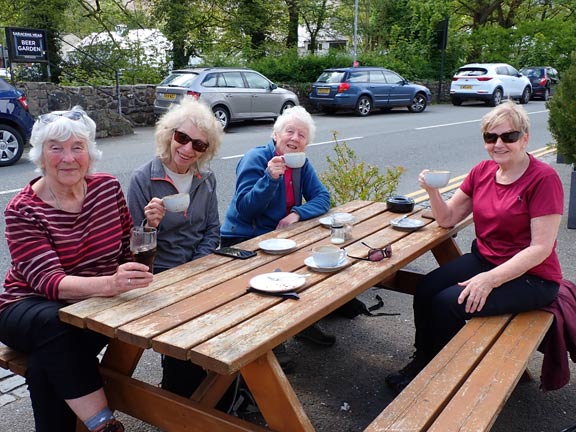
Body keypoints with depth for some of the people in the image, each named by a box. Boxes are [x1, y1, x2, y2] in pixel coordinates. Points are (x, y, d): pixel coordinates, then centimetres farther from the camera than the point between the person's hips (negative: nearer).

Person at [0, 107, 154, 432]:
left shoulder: (109, 188, -2)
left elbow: (129, 250, 9)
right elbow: (48, 281, -27)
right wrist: (109, 283, -46)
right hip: (31, 306, -1)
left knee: (47, 363, -30)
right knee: (54, 325, -36)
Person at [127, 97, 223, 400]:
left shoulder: (206, 179, 5)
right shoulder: (143, 179, -9)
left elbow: (212, 231, 8)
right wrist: (149, 225, -26)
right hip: (158, 273, -4)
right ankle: (177, 397, 3)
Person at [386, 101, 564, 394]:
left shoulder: (543, 179, -17)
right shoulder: (483, 171, 3)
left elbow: (541, 247, -20)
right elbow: (447, 219, 6)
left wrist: (490, 279, -27)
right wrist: (433, 191, -14)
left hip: (530, 276, -6)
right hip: (484, 259, 6)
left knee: (448, 303, -21)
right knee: (425, 290, -13)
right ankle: (421, 361, 7)